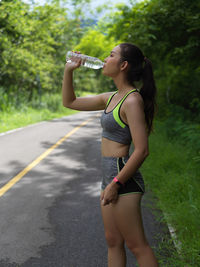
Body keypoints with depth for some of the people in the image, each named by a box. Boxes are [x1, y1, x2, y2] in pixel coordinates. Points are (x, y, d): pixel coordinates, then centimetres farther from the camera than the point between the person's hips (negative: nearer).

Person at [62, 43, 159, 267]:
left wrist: (116, 183, -20)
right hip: (110, 174, 9)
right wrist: (69, 70, 12)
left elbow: (141, 150, -21)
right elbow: (69, 102, 22)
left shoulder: (132, 100, -16)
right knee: (113, 241, 14)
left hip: (123, 176, -9)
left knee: (136, 245, -1)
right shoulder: (111, 98, 11)